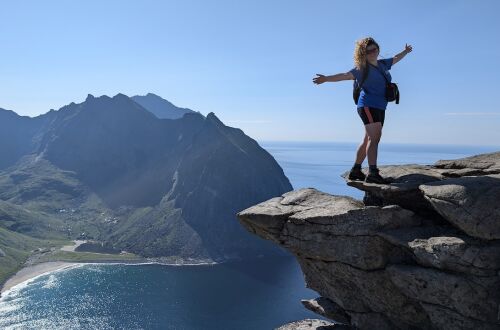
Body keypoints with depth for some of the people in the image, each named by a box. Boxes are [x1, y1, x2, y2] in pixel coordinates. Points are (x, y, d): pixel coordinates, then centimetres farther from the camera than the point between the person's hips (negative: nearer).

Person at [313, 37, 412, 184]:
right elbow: (345, 75, -20)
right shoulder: (363, 69, -7)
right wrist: (326, 78, -33)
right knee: (375, 137, -21)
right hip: (368, 106, -8)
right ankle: (372, 173, -29)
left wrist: (405, 52, 51)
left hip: (379, 108, 8)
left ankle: (355, 171, 16)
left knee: (368, 140, 9)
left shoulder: (382, 64, 15)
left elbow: (395, 59, 35)